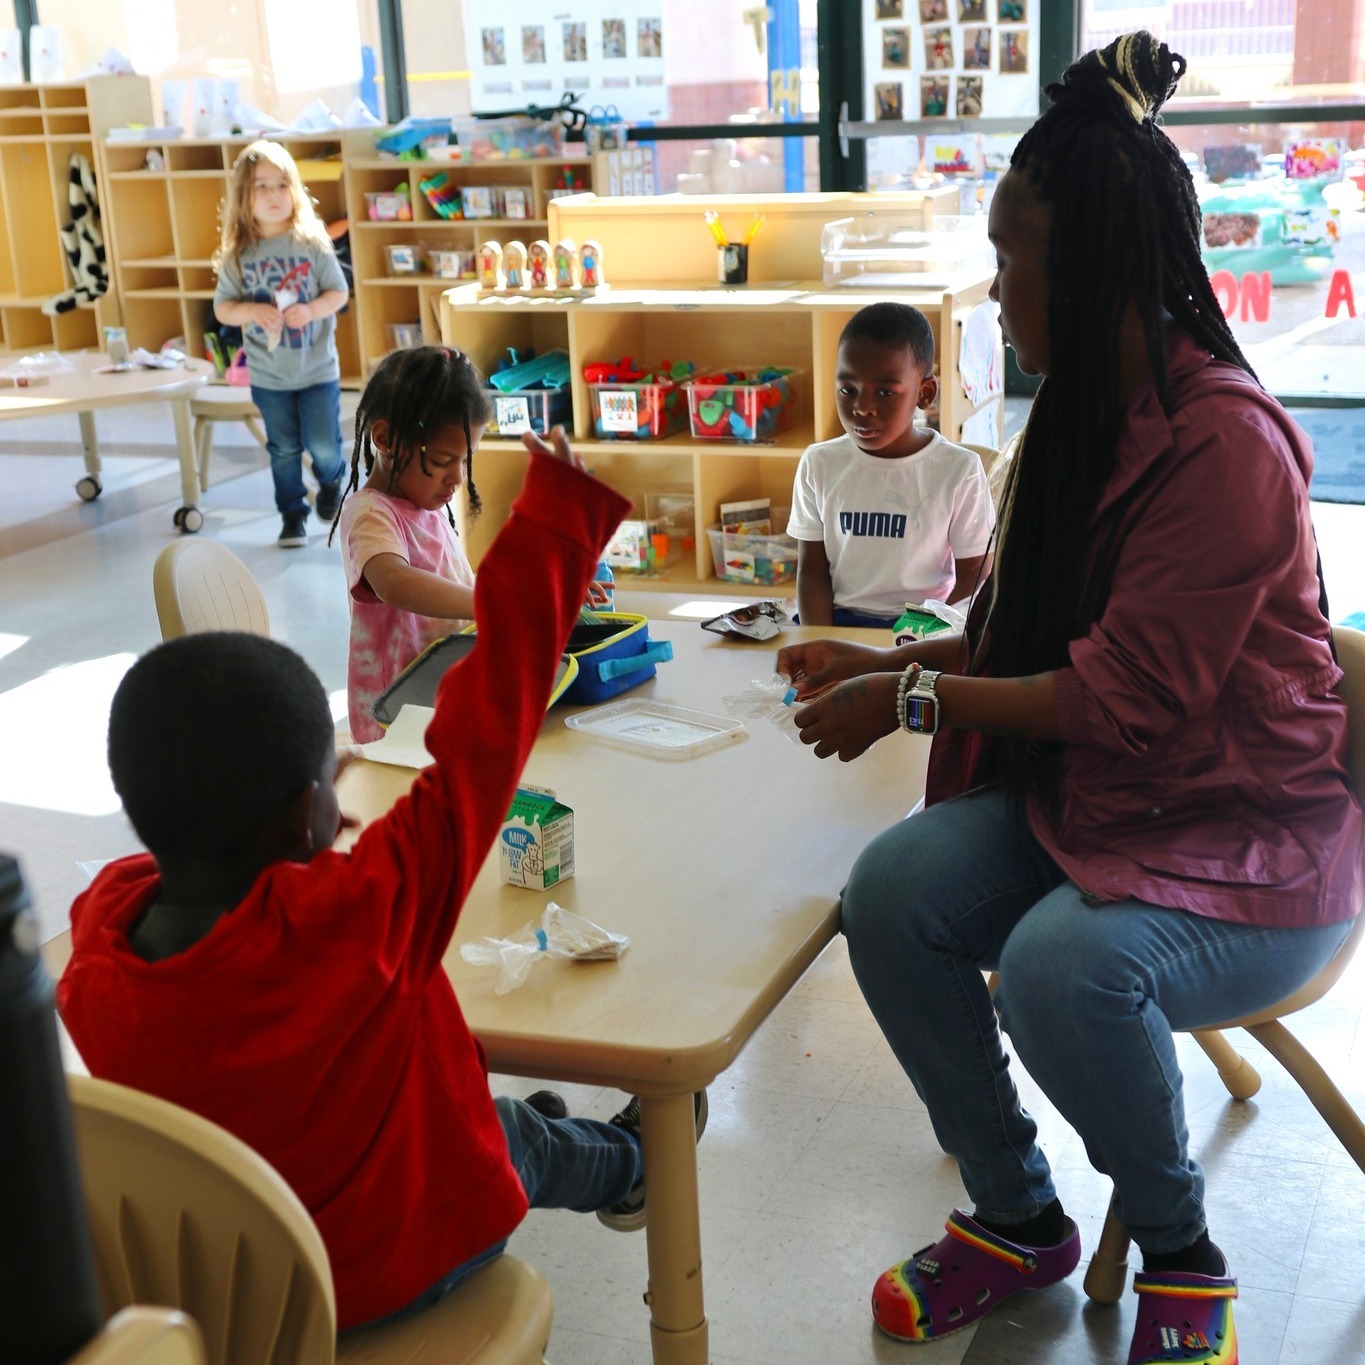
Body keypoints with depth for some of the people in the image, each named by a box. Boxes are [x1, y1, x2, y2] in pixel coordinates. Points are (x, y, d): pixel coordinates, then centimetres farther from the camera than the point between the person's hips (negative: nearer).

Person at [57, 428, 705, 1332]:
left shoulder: (102, 925, -24)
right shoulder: (362, 920, -38)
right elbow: (487, 736, -32)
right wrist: (555, 512, -24)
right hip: (399, 1268, -4)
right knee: (526, 1141, 29)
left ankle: (604, 1164, 60)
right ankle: (626, 1166, 61)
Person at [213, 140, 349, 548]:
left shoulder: (312, 243, -8)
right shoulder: (237, 254, -5)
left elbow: (338, 293, -4)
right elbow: (222, 308, -2)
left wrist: (311, 310, -23)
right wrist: (251, 311, -22)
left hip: (317, 368, -1)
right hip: (267, 374, 1)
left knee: (323, 444, 6)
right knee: (284, 449, 11)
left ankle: (331, 482, 38)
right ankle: (292, 515, 24)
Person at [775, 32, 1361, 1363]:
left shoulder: (1225, 440, -22)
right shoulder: (1079, 415, 7)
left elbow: (1127, 694, -24)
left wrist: (912, 699, -16)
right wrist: (882, 661, 8)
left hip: (1247, 834, -8)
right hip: (1084, 795, 8)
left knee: (1062, 964, -34)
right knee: (890, 892, -16)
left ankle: (1183, 1256, -3)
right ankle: (1016, 1218, 5)